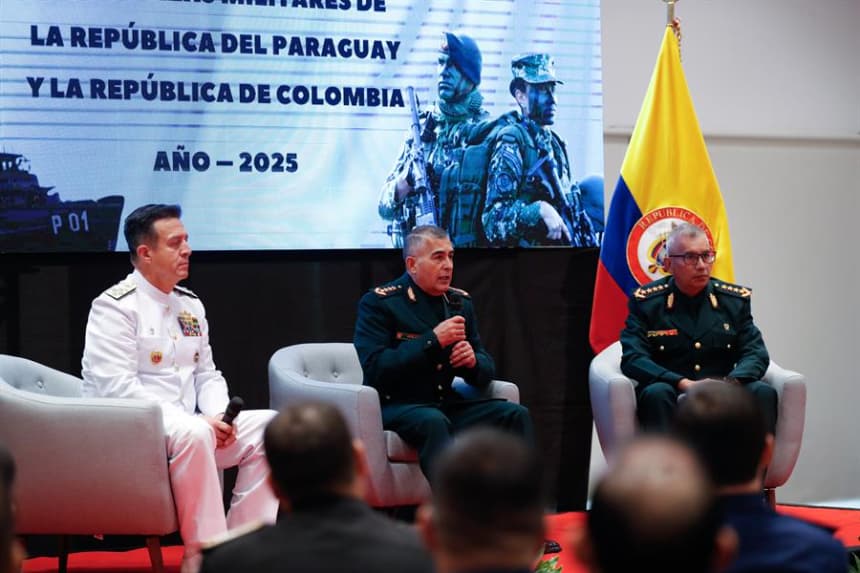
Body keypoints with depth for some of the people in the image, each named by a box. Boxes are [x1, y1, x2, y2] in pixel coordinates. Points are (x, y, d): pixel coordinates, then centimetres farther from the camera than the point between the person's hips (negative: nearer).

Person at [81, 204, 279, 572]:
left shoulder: (190, 306, 16)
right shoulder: (115, 307, -9)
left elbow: (207, 375, 20)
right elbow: (117, 389, -18)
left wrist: (219, 416, -5)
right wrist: (201, 422, -22)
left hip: (189, 430, 8)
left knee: (268, 424, -9)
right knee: (193, 432, -37)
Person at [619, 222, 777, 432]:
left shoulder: (735, 299, 12)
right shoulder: (646, 302, 3)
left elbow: (756, 353, 5)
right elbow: (633, 358, -7)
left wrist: (731, 383, -18)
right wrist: (683, 384, -22)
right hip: (674, 397, -2)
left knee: (764, 393, -25)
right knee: (656, 393, -35)